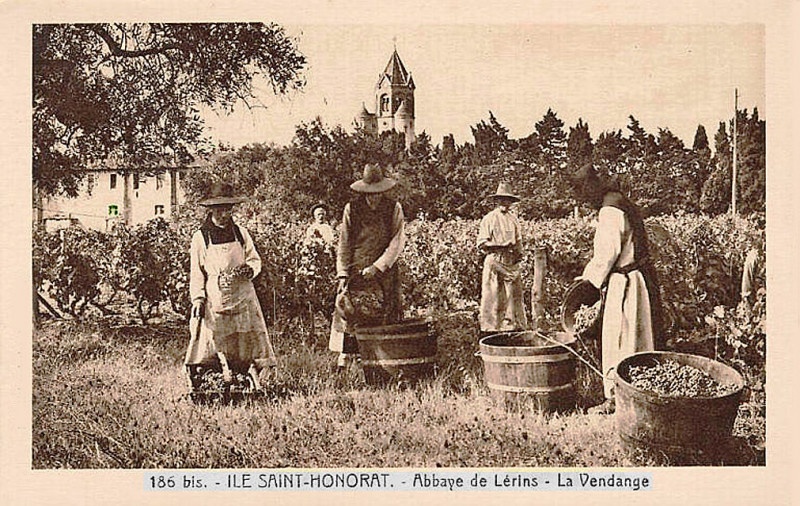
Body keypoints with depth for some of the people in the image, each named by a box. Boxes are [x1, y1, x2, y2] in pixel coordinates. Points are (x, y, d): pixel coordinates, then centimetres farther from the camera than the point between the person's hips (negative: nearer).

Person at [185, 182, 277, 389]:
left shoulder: (241, 233, 9)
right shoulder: (200, 237, 4)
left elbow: (255, 259, 15)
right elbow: (196, 273, 6)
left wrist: (249, 269, -8)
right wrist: (198, 299, -5)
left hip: (243, 297, 2)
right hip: (215, 300, -2)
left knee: (250, 342, 0)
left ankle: (254, 381, 10)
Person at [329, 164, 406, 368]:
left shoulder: (394, 209, 2)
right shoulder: (351, 209, 3)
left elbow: (397, 242, -3)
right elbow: (344, 244, 3)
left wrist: (377, 267, -13)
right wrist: (342, 274, -6)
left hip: (383, 272, 0)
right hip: (355, 271, 0)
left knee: (383, 314, -1)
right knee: (349, 310, -8)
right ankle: (345, 355, -5)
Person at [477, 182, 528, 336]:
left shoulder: (513, 219, 16)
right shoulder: (489, 219, -1)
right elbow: (482, 244, -6)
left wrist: (519, 253, 10)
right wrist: (502, 246, -16)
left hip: (511, 262, 5)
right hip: (494, 262, -5)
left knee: (514, 293, 3)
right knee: (492, 296, -5)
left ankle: (514, 326, 9)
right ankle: (488, 329, -1)